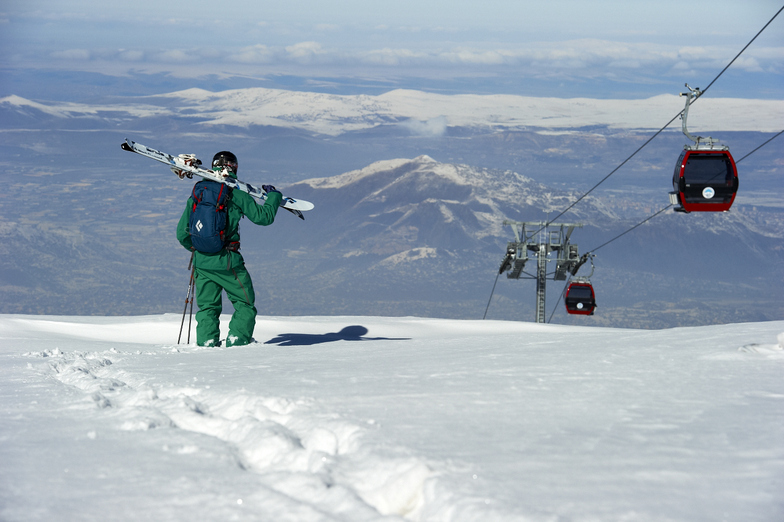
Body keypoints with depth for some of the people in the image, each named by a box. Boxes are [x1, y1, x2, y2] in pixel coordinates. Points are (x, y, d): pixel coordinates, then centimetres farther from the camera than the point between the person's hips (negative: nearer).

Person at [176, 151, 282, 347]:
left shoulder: (197, 194, 6)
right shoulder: (237, 194, -7)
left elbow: (182, 233, 10)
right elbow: (264, 217, -1)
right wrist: (273, 195, 17)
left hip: (201, 262, 4)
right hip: (227, 262, -4)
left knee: (207, 306, 16)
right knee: (245, 303, 11)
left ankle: (207, 341, 4)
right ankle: (237, 338, 0)